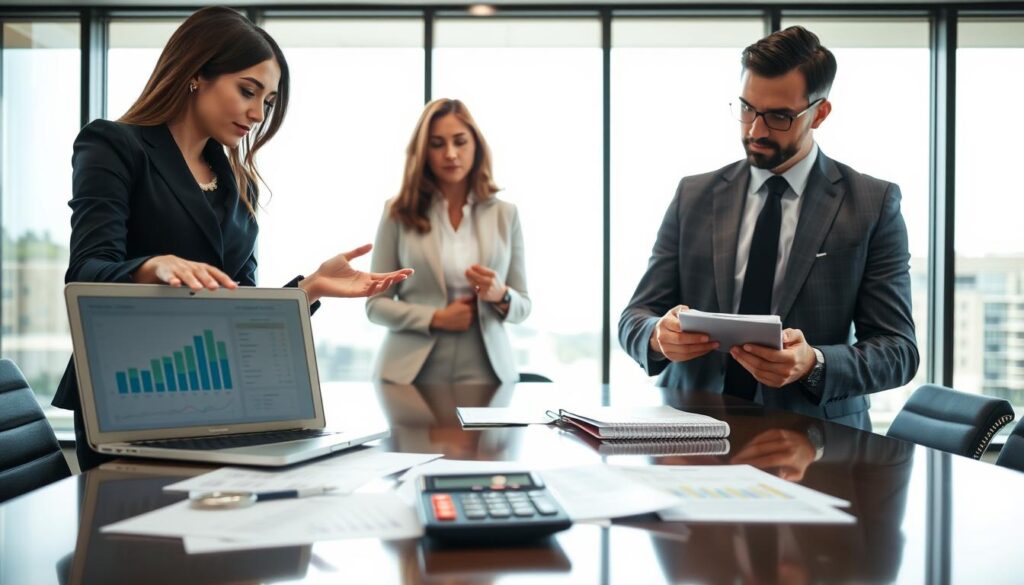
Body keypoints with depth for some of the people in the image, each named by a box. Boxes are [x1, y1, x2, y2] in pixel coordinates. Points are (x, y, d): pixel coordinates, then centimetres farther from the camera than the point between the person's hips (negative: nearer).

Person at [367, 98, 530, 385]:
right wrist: (435, 318, -14)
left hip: (485, 373, 1)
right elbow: (376, 303, -1)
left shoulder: (505, 214, 4)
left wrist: (500, 296, -14)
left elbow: (523, 306, 7)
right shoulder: (399, 212, -1)